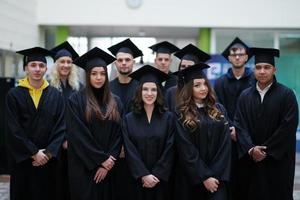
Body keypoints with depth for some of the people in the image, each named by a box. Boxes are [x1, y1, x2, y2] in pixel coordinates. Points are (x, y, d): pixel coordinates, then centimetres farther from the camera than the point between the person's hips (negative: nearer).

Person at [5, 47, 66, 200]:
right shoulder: (14, 95, -4)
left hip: (48, 159, 2)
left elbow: (61, 127, -2)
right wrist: (34, 152, -14)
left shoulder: (55, 95, 2)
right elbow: (14, 130, -9)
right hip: (22, 159, -1)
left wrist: (49, 152, -13)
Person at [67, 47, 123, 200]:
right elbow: (77, 135, -10)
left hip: (108, 167, 4)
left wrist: (109, 161, -8)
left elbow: (118, 134, 3)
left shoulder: (115, 102, 8)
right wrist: (101, 159, -12)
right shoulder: (76, 100, -4)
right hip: (84, 168, -3)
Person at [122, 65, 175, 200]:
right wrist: (144, 175, -15)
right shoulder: (129, 119, 1)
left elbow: (169, 150, -5)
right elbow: (130, 151, -5)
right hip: (138, 180, 0)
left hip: (161, 180, 0)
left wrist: (156, 175, -13)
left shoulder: (168, 118, 0)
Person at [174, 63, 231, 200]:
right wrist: (204, 177, -14)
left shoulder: (219, 110, 7)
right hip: (191, 177, -2)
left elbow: (225, 145, 1)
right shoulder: (181, 114, -5)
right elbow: (186, 150, -9)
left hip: (217, 176, 2)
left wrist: (216, 175, -9)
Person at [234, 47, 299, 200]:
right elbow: (240, 125, -1)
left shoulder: (287, 95, -4)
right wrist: (250, 149, -16)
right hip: (251, 161, 3)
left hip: (278, 160, -3)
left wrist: (266, 151, -13)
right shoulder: (245, 96, 6)